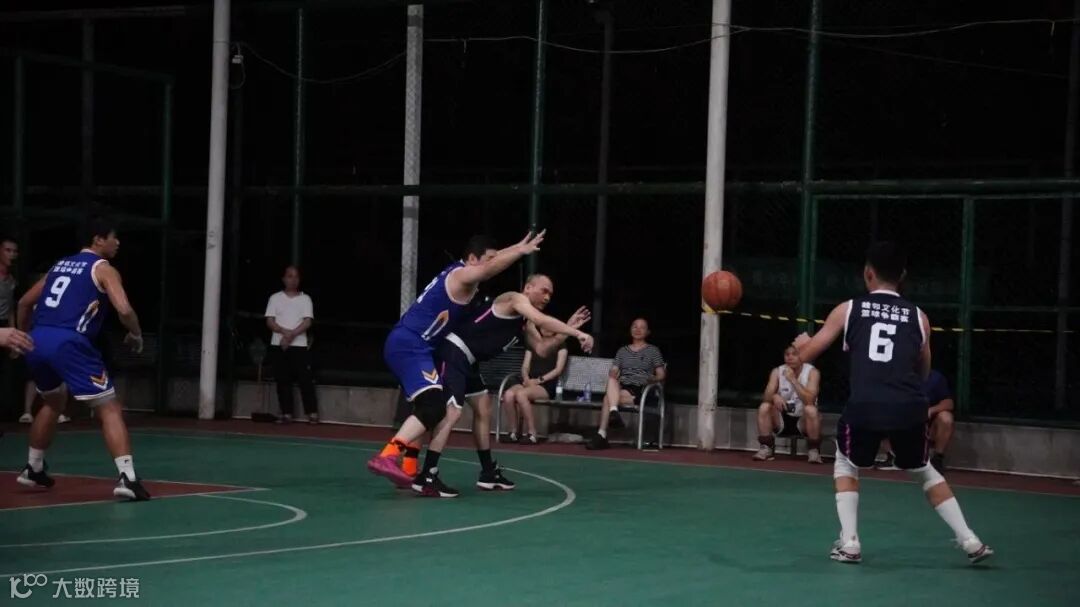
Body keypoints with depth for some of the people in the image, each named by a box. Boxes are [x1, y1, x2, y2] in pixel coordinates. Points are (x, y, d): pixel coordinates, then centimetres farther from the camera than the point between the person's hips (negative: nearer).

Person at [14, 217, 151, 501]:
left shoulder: (60, 264, 26)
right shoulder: (103, 268, 5)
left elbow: (24, 303, 30)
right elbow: (124, 310, -10)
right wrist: (136, 335, 9)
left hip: (37, 341, 7)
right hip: (68, 343, -7)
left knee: (54, 403, 32)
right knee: (110, 408, -2)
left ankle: (33, 470, 38)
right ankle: (127, 478, -15)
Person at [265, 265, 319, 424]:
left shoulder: (305, 299, 5)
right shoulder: (275, 298, 7)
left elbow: (307, 322, -4)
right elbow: (270, 322, 0)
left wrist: (291, 335, -16)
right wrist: (285, 331, -17)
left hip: (300, 345, -1)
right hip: (280, 345, 1)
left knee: (305, 380, -4)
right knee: (283, 380, 1)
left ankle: (312, 413, -2)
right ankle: (286, 413, 6)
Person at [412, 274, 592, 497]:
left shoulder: (525, 322, 19)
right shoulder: (515, 299, -9)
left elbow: (541, 349, 14)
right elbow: (541, 320, -25)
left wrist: (568, 330, 5)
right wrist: (578, 334, -26)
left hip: (468, 360, 11)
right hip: (453, 353, -11)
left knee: (483, 410, 18)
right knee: (452, 413, -19)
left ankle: (489, 473, 27)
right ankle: (426, 477, -21)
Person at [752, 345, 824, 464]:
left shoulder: (812, 372, -12)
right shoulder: (777, 372, -3)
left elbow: (810, 401, -26)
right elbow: (767, 396, -14)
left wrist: (793, 380, -32)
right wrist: (774, 397, -38)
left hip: (804, 420, -3)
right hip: (783, 419, 3)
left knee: (811, 410, -34)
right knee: (764, 407, -23)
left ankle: (813, 450, -17)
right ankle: (766, 448, -12)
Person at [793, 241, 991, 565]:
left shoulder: (848, 309, 11)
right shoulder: (918, 317, 16)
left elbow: (806, 354, 17)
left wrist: (802, 342, 40)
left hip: (865, 407, -2)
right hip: (909, 408, 2)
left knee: (846, 466, 26)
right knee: (924, 472, 26)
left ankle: (849, 543, 14)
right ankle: (970, 541, 19)